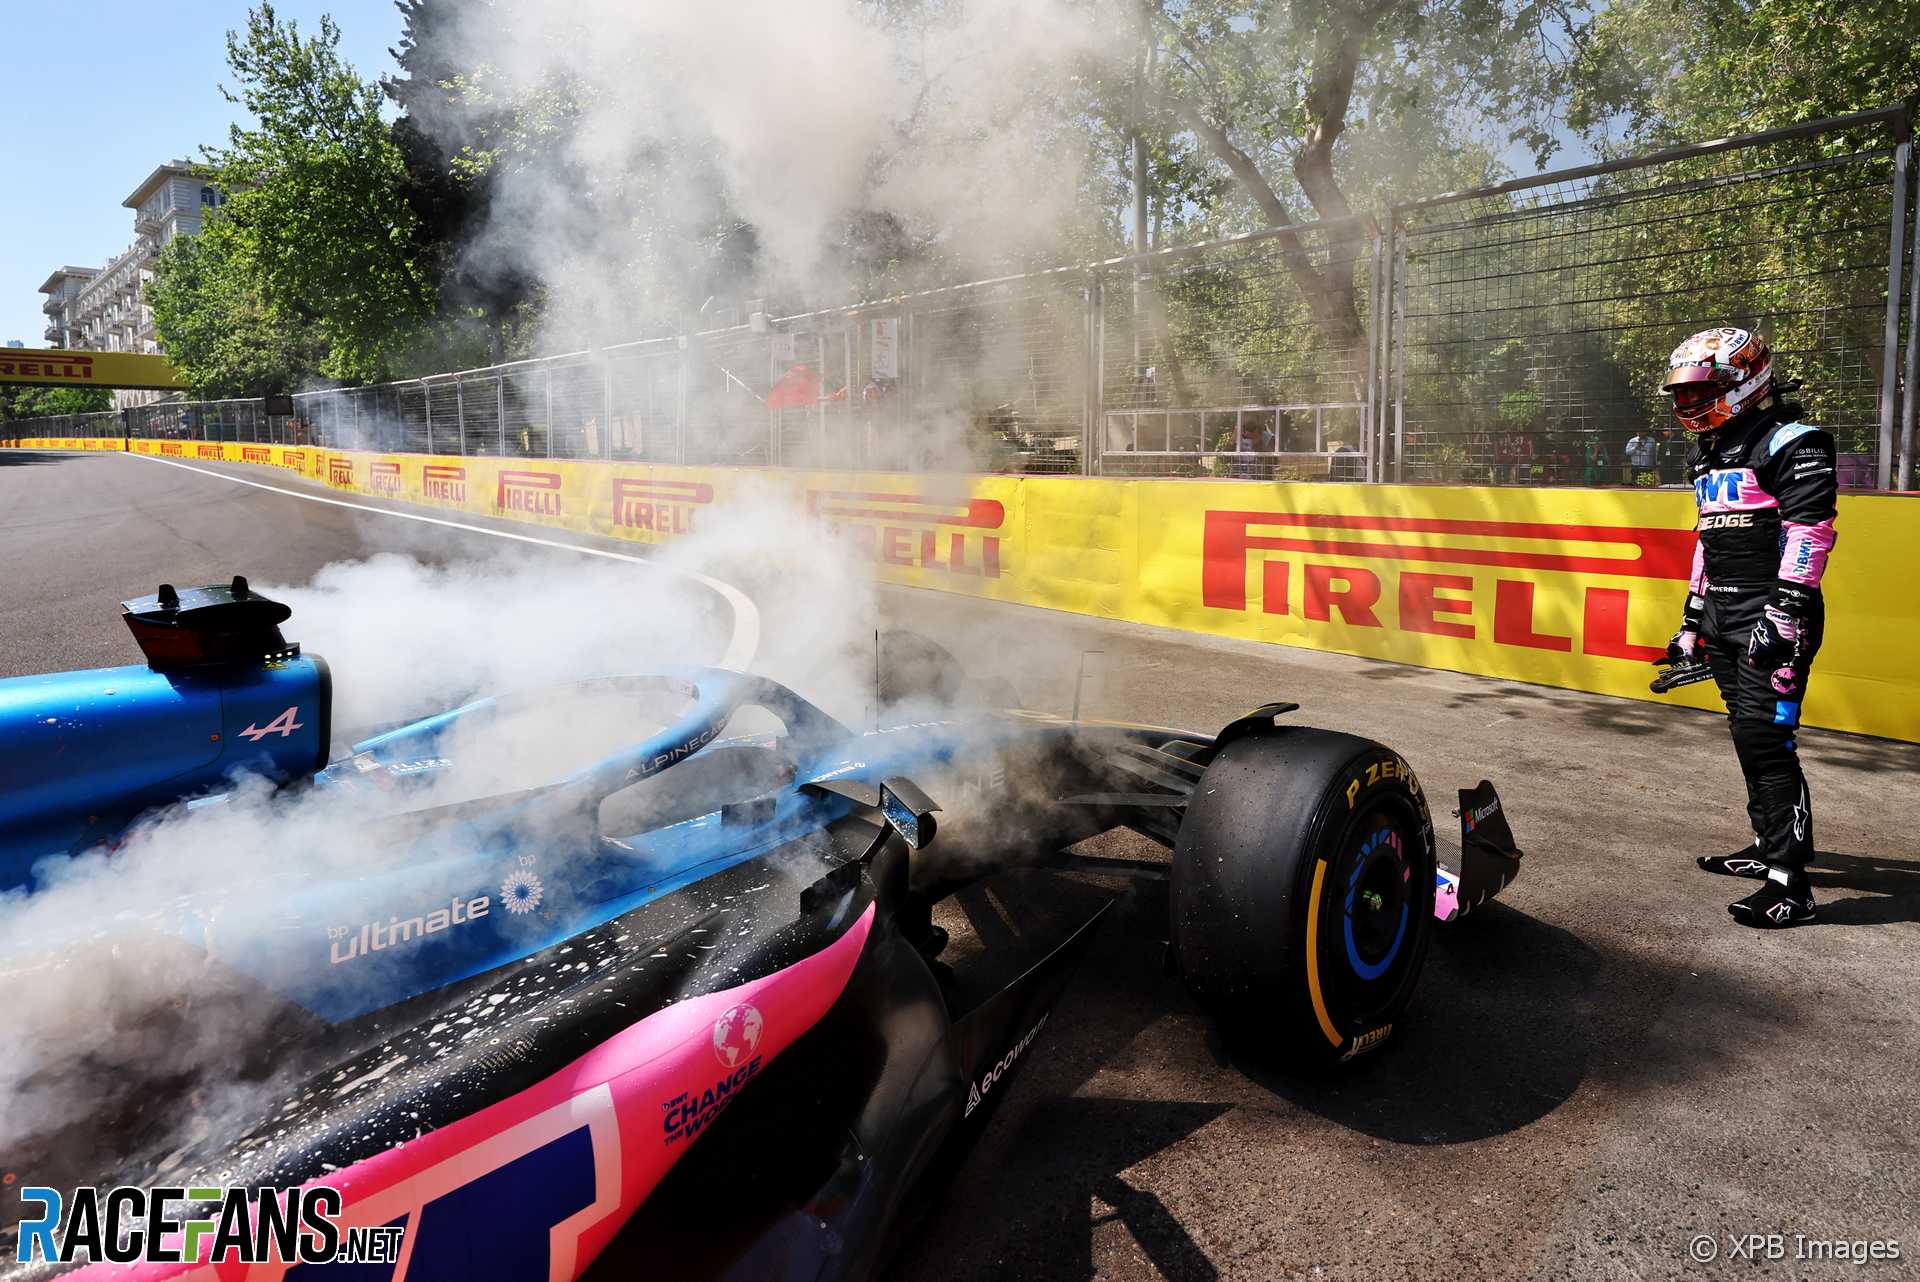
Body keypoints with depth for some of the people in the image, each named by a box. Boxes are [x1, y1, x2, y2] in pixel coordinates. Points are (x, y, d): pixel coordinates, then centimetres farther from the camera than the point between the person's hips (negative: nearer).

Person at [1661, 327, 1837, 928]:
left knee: (1766, 742, -13)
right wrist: (1691, 623, 22)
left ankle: (1790, 886, -10)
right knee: (1748, 738, 13)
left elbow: (1809, 533, -17)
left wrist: (1783, 615, -23)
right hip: (1723, 616, 9)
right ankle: (1769, 848, 24)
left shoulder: (1791, 444, -8)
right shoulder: (1708, 456, 19)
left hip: (1771, 615, -9)